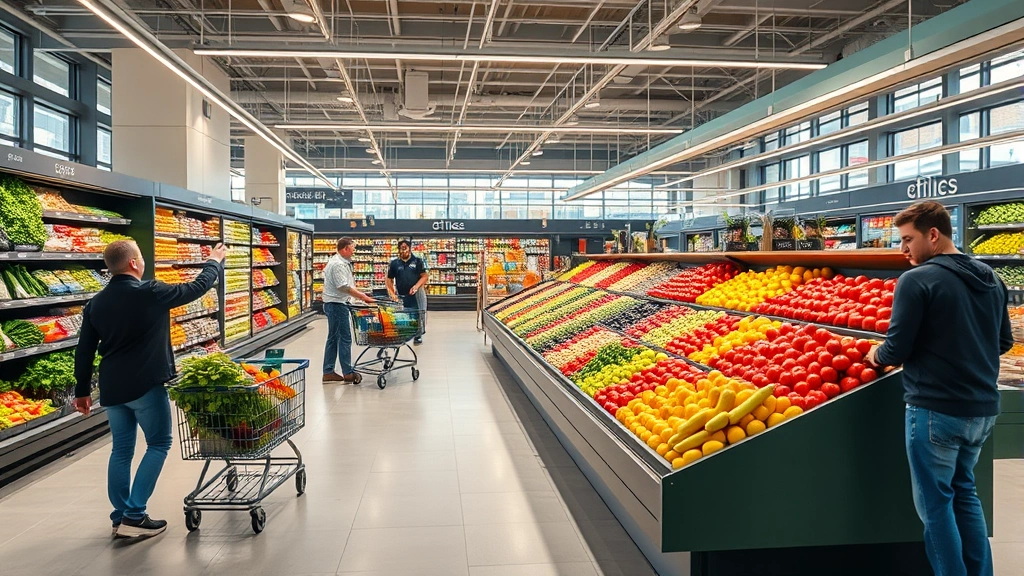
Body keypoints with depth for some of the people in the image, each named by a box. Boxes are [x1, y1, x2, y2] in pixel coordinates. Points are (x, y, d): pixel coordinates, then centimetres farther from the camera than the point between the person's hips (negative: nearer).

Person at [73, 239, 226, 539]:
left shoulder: (95, 303, 6)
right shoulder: (150, 293, -13)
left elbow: (84, 351, 8)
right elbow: (197, 288, -1)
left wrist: (82, 391, 17)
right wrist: (215, 261, 16)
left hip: (111, 388, 6)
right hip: (146, 385, -6)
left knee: (121, 450, 14)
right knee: (158, 444, 5)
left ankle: (120, 517, 19)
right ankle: (134, 516, 1)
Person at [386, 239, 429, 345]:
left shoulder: (417, 261, 1)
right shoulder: (394, 263, 7)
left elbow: (424, 276, -1)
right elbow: (389, 280, 12)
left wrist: (416, 286, -16)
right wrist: (392, 294, 1)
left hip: (416, 295, -2)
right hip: (401, 296, 2)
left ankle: (418, 336, 16)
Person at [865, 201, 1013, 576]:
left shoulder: (917, 280, -15)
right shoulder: (991, 279, 8)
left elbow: (897, 349, -16)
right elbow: (1003, 342, 16)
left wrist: (877, 355, 4)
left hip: (936, 409, -8)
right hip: (983, 409, 8)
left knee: (935, 503, 5)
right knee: (964, 492, 22)